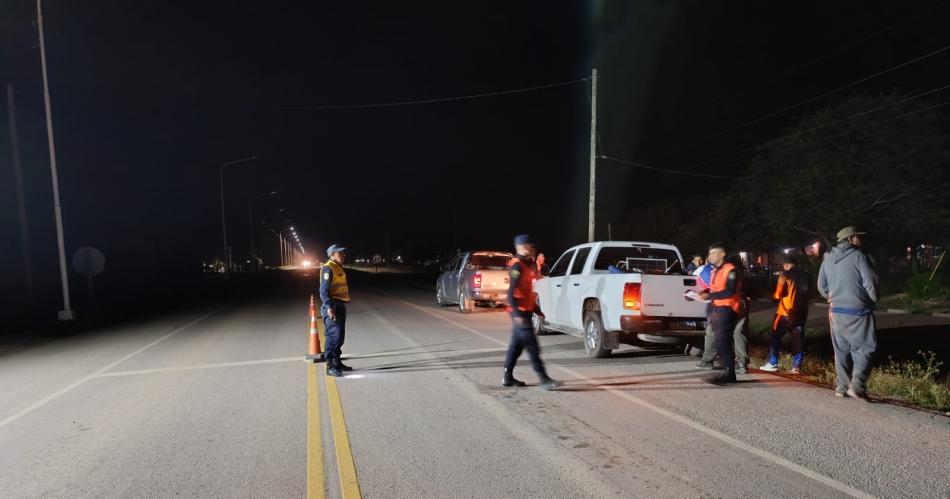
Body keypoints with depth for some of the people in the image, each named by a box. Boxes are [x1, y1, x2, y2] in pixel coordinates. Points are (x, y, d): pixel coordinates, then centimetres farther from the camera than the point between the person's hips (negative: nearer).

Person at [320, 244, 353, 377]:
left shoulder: (338, 268, 19)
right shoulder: (328, 268, -11)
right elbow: (324, 290, -18)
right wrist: (329, 307, -26)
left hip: (340, 306, 10)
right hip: (332, 307, -10)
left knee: (339, 336, 15)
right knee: (334, 335, -11)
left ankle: (337, 362, 24)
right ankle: (330, 366, -7)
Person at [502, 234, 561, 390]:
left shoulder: (529, 265, 17)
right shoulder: (517, 265, -13)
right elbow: (511, 292, -20)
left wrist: (537, 310, 22)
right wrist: (517, 313, -27)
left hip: (525, 311, 9)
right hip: (520, 313, -9)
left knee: (516, 345, 13)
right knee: (532, 347, -9)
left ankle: (508, 377, 21)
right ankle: (544, 380, -7)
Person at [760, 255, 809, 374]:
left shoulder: (785, 274, -9)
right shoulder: (804, 275, 9)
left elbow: (778, 294, -15)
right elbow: (809, 292, 15)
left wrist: (772, 296, 5)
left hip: (786, 312, -5)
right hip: (801, 312, 5)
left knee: (775, 337, 5)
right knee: (797, 339, 7)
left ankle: (772, 364, 5)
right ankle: (796, 367, 5)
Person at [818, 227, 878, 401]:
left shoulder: (828, 259, 8)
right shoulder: (857, 256, -9)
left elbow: (822, 286, 13)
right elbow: (870, 282, -11)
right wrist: (873, 300, 6)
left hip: (836, 311, 6)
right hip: (858, 310, -6)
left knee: (841, 349, 12)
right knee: (864, 348, 2)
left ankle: (842, 387, 16)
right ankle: (857, 386, -7)